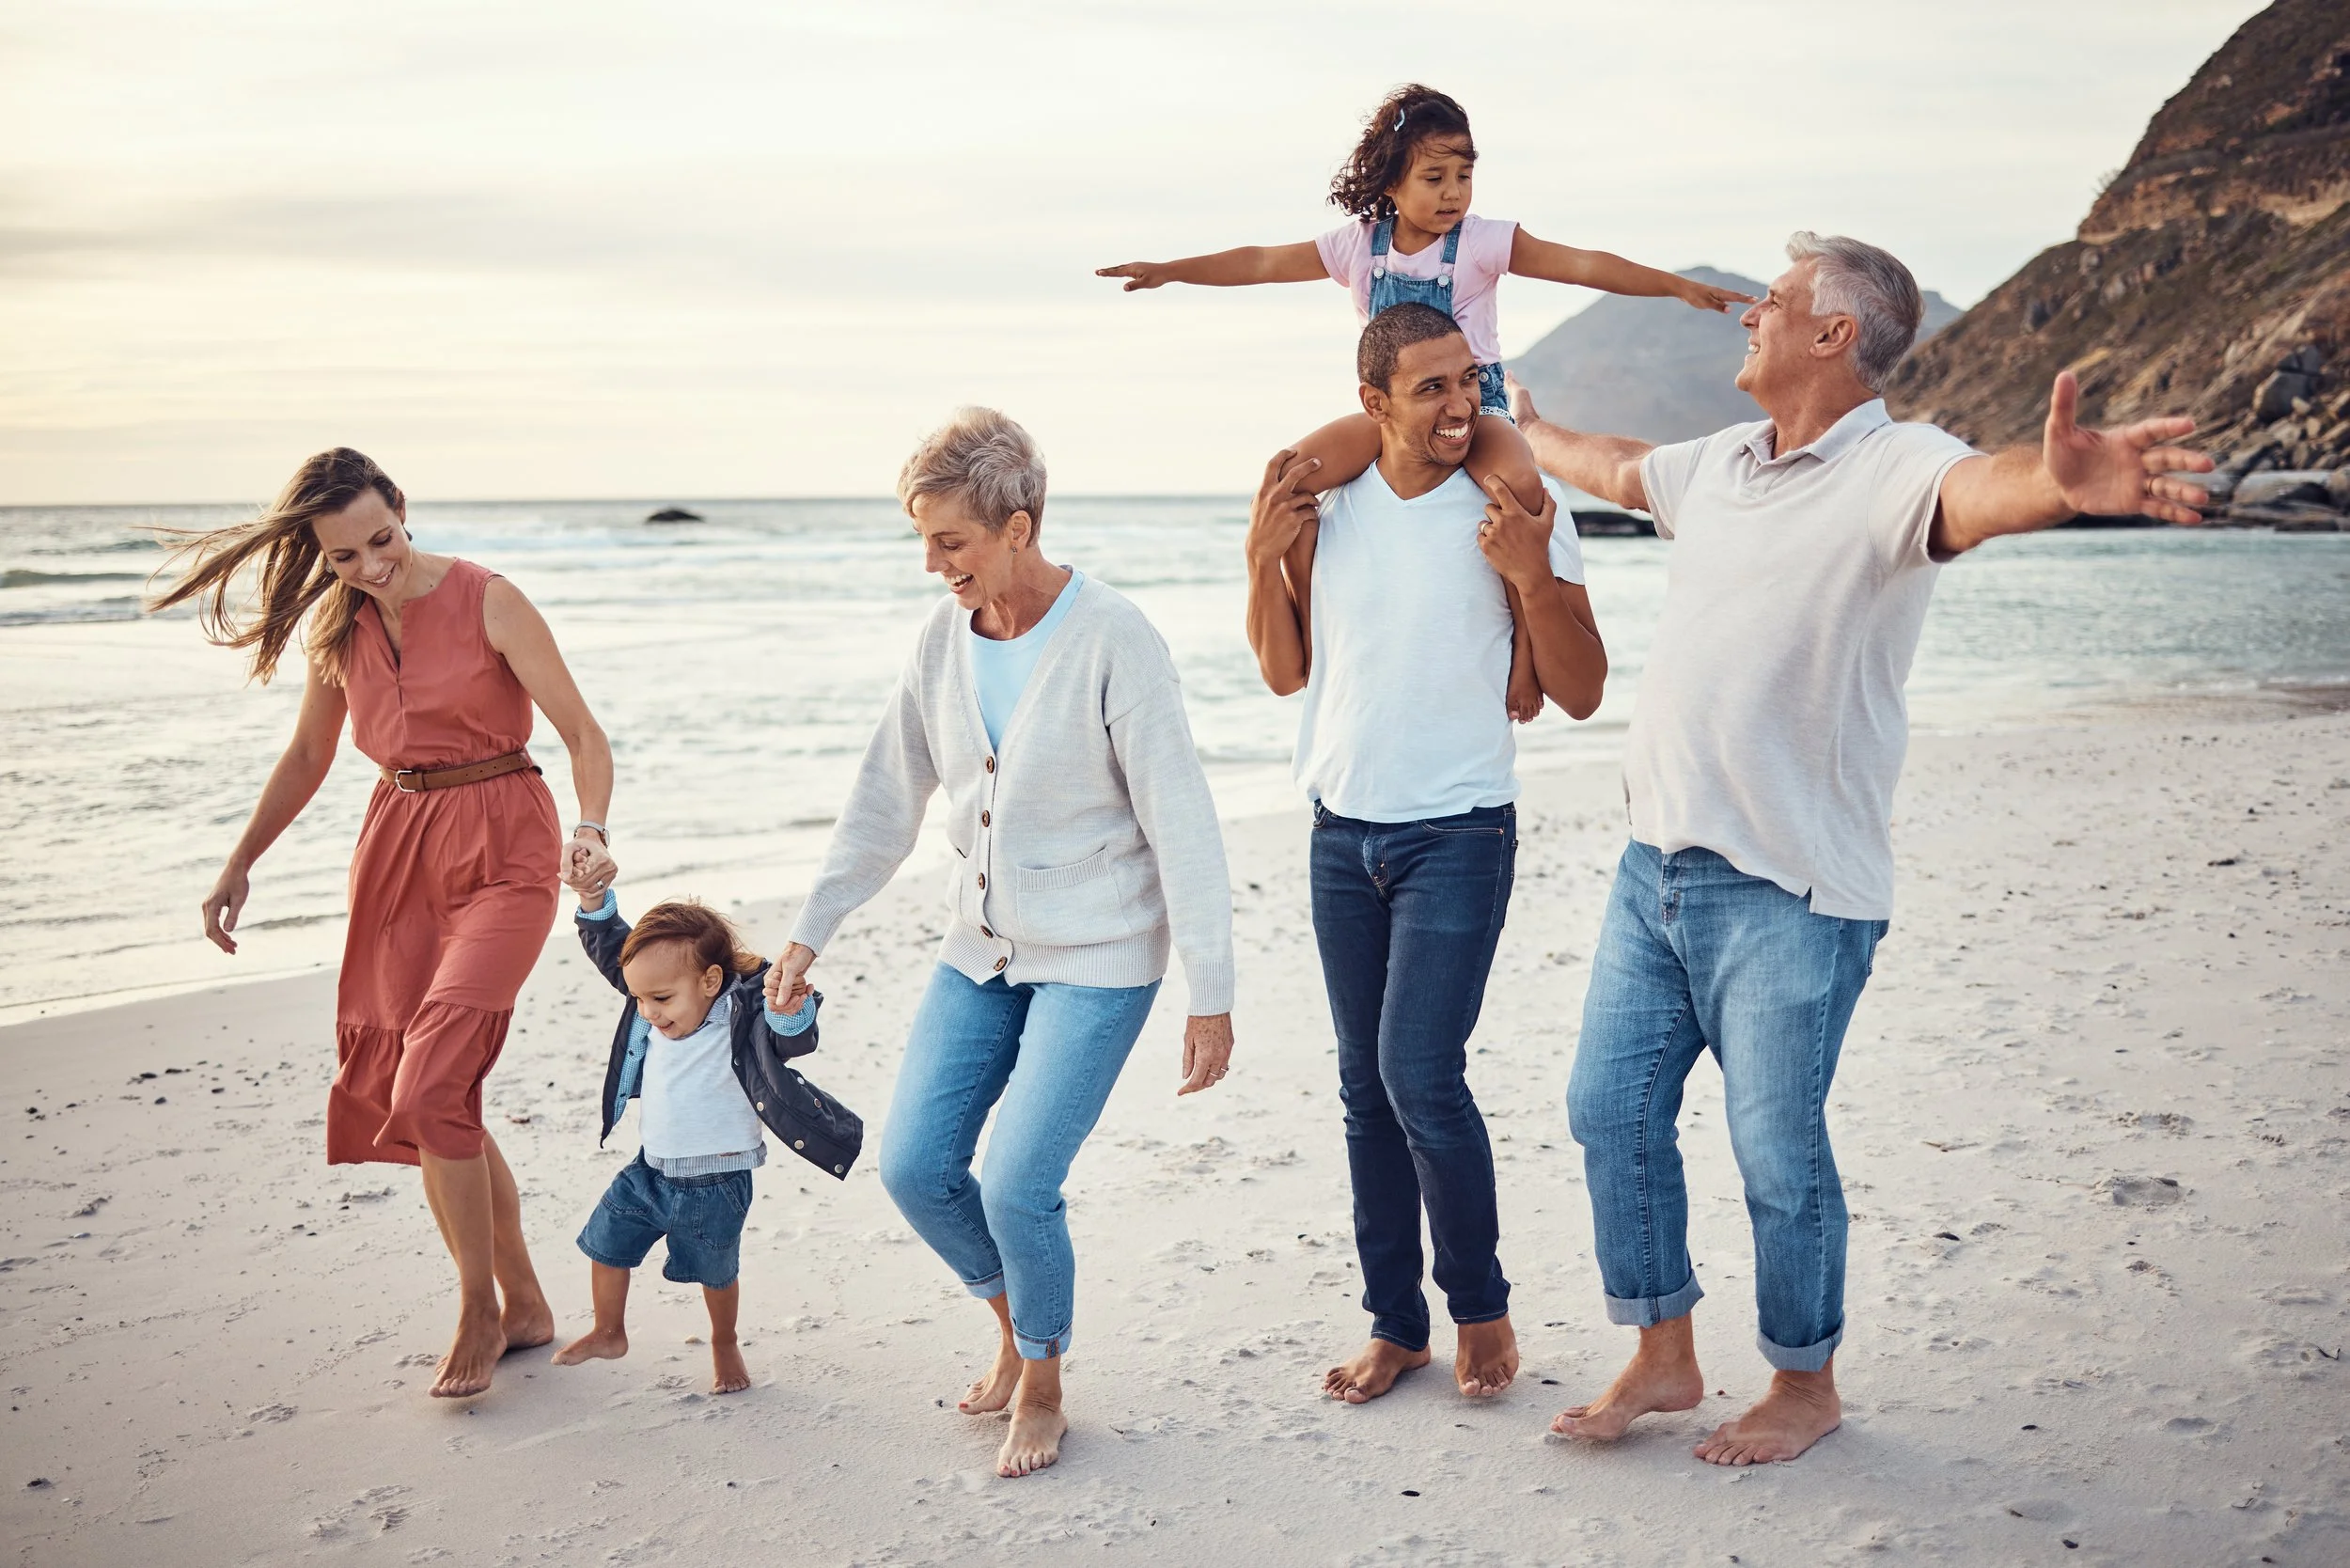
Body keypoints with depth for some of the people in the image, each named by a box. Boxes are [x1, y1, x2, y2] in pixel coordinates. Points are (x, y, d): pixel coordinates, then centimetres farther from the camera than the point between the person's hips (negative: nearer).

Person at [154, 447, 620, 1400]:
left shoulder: (488, 603, -10)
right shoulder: (338, 627, 7)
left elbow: (582, 732, -12)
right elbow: (306, 759, 21)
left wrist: (593, 830, -29)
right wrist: (238, 865, 20)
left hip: (500, 852, -6)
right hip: (399, 848, 6)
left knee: (430, 1086, -18)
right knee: (417, 1098, 5)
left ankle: (481, 1309, 0)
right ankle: (524, 1309, 19)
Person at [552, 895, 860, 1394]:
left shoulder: (741, 1021, -24)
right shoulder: (654, 1015, -5)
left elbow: (792, 1039, -41)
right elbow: (608, 948, 1)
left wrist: (791, 1009, -63)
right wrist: (594, 896, -14)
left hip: (715, 1182, -5)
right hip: (650, 1170, 6)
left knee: (717, 1272, 13)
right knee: (605, 1243, 13)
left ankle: (725, 1344, 40)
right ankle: (608, 1333, 36)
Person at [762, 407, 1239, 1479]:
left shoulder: (1111, 641, -18)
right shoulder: (944, 638, 0)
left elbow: (1181, 824, -17)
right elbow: (885, 799, 11)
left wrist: (1210, 996, -17)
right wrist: (809, 934, 12)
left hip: (1097, 958, -6)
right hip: (981, 951, 6)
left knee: (1017, 1182, -13)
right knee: (914, 1164, 2)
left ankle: (1042, 1385, 15)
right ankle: (1015, 1324, 30)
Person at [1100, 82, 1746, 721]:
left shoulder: (1484, 242, -8)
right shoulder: (1358, 244, 2)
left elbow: (1583, 264, -14)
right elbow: (1264, 263, 9)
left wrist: (1677, 285, -22)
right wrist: (1169, 270, 9)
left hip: (1476, 407, -3)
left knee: (1521, 486, -38)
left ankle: (1527, 642, -26)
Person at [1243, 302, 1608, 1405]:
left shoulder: (1515, 508, -8)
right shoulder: (1326, 505, 4)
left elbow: (1581, 694, -7)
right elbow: (1286, 672, 11)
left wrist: (1535, 578, -22)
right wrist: (1264, 557, -4)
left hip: (1459, 830, -5)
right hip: (1344, 831, 5)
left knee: (1420, 1074, -12)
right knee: (1367, 1086, 9)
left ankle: (1481, 1306, 10)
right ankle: (1395, 1324, 21)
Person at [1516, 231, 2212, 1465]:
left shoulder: (1891, 469, -14)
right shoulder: (1718, 464, 11)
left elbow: (1977, 490, -37)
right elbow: (1613, 469, 33)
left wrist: (2059, 482, -61)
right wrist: (1518, 426, 50)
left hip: (1791, 891, -8)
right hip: (1656, 863, 8)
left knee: (1777, 1152, 2)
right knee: (1611, 1107, 12)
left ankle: (1805, 1386, 25)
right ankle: (1664, 1358, 29)